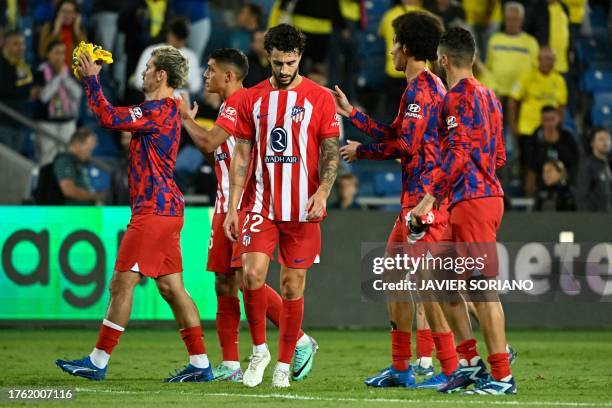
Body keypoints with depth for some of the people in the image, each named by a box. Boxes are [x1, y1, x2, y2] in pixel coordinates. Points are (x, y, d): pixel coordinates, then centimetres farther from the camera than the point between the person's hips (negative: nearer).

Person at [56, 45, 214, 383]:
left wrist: (91, 79, -9)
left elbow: (110, 118, -21)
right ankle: (200, 364, 7)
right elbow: (119, 117, 28)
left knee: (122, 283, -6)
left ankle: (98, 362, -3)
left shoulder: (159, 110, -14)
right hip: (167, 207, 10)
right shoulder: (166, 110, 17)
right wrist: (92, 79, 24)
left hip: (154, 209, -10)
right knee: (171, 286, 9)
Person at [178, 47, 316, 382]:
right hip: (226, 205, 10)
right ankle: (230, 365, 7)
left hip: (246, 204, -10)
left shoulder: (240, 103, -12)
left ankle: (301, 342, -4)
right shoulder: (230, 105, 19)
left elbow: (209, 143, -21)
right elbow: (216, 155, 23)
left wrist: (186, 119, -4)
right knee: (224, 285, 6)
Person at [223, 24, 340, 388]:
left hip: (303, 209, -1)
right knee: (253, 273, -14)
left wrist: (322, 192, -17)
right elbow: (241, 156, 10)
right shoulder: (252, 99, 7)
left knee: (293, 286, 2)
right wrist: (232, 207, 3)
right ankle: (259, 349, 6)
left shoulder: (320, 98, 0)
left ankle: (284, 365, 13)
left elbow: (331, 152, 0)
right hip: (262, 205, 2)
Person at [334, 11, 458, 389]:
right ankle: (400, 368, 20)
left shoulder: (421, 87, -12)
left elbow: (406, 144, -18)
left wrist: (361, 151, -5)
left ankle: (451, 369, -12)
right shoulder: (430, 85, 20)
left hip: (424, 197, -11)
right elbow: (394, 134, 24)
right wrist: (352, 113, 31)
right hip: (416, 197, 11)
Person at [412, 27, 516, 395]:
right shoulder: (488, 96, 17)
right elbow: (499, 156, 20)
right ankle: (471, 362, 14)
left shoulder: (459, 96, -10)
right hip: (488, 195, 10)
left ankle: (502, 377, -9)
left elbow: (458, 153, -20)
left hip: (472, 200, -10)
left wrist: (431, 197, -23)